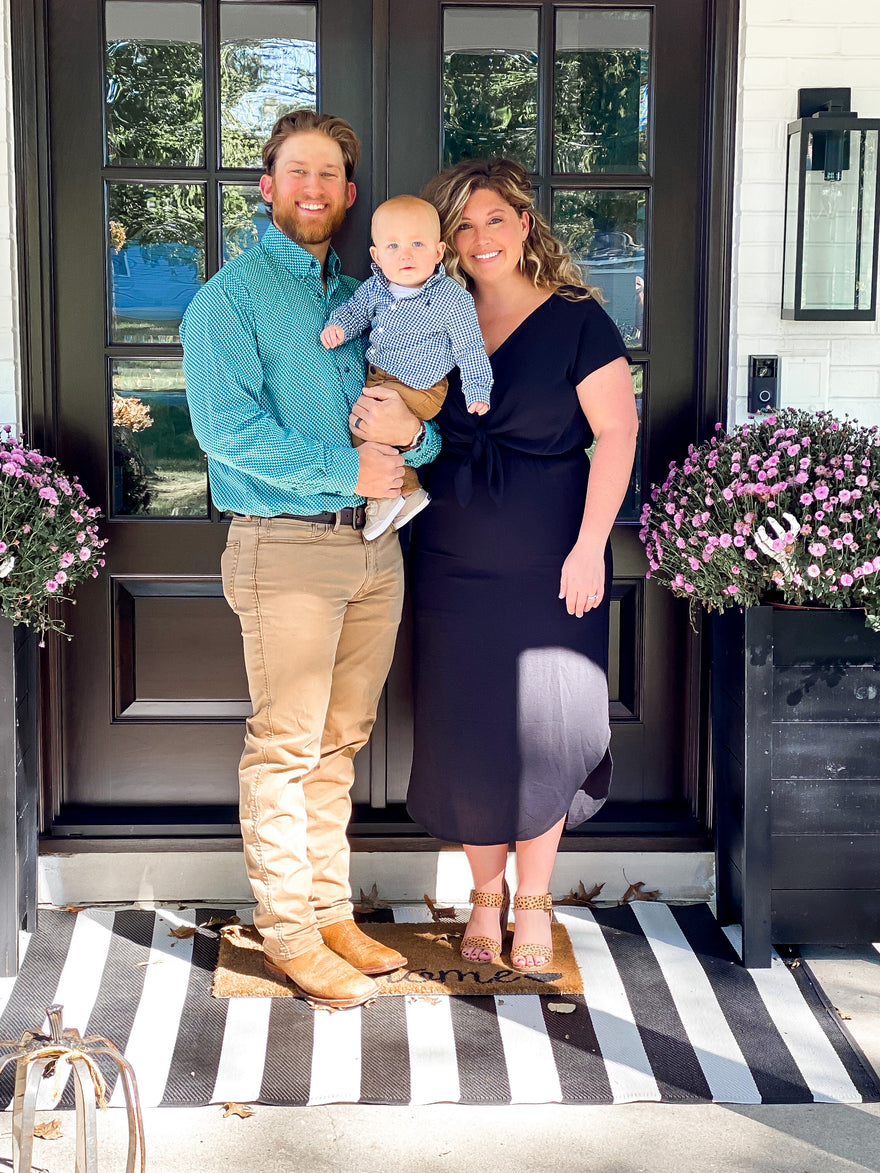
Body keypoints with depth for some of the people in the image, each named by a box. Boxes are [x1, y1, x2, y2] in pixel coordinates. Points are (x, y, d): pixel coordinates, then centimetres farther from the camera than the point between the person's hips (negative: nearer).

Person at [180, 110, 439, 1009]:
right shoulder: (230, 296, -2)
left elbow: (437, 418, 14)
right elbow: (228, 427, -15)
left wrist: (410, 430, -10)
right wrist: (348, 468, -15)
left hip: (374, 544, 6)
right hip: (285, 545, -6)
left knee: (340, 742, 12)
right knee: (285, 746, -2)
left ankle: (330, 910, 21)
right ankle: (287, 930, 9)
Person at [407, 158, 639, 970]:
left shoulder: (575, 320, -4)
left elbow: (616, 434, -8)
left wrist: (589, 546, -13)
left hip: (549, 566, -3)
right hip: (454, 567, 4)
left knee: (541, 730, 3)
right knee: (465, 734, 6)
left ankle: (534, 901, 20)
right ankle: (487, 894, 24)